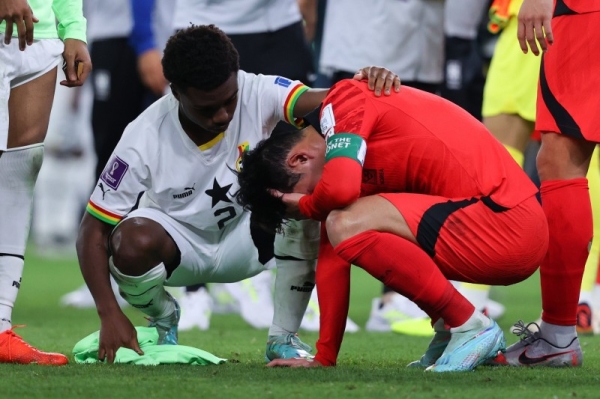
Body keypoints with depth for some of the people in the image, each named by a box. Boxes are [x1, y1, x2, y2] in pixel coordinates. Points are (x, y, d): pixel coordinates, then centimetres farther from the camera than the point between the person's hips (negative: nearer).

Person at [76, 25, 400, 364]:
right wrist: (110, 315, -29)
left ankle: (284, 338, -12)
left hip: (245, 240, 2)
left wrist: (369, 81, -63)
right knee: (133, 243, -37)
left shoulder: (257, 94, -23)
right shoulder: (144, 141, -26)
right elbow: (94, 230, -21)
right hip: (176, 242, -2)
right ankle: (163, 318, 3)